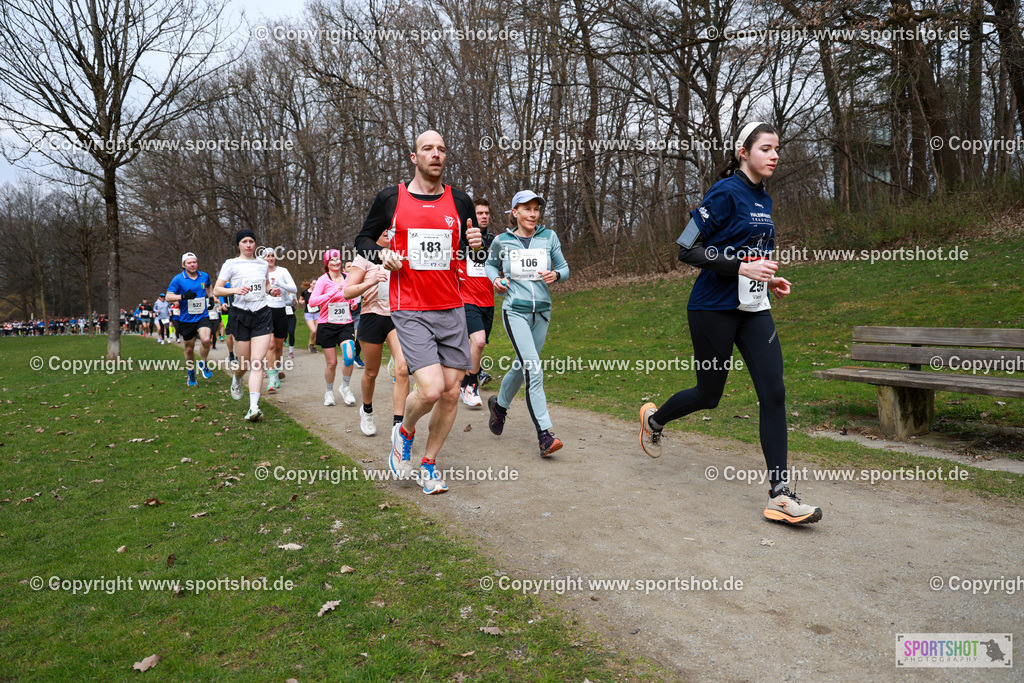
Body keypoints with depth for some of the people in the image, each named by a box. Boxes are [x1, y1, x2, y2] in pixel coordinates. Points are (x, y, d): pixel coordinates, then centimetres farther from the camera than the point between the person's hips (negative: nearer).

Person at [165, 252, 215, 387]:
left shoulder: (204, 276, 5)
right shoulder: (178, 279, -6)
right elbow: (168, 297, -8)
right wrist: (183, 296, -22)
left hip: (202, 316, 1)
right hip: (186, 319, -1)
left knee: (206, 340, -24)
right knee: (189, 348, 8)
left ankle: (203, 363, 2)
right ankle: (191, 373, 29)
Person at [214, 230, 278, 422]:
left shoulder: (263, 264, 13)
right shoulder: (231, 264, 2)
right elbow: (217, 290, -2)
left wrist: (272, 290, 7)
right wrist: (236, 290, -20)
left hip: (262, 314, 2)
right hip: (241, 315, -2)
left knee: (257, 361, -11)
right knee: (244, 362, 4)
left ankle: (254, 407, -14)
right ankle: (236, 380, 42)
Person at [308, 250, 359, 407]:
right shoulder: (323, 280, -5)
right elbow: (312, 301, -19)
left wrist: (354, 304, 5)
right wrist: (332, 293, -25)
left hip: (346, 324, 2)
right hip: (327, 325, -2)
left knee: (349, 357, -19)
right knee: (332, 363, 2)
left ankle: (345, 387, 5)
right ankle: (329, 391, 27)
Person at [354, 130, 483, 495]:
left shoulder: (460, 201, 8)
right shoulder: (390, 198, 2)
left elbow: (474, 250, 17)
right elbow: (363, 238, 14)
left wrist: (477, 244, -6)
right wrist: (382, 255, -7)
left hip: (452, 309, 4)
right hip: (410, 311, -3)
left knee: (452, 392, 3)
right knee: (431, 389, -16)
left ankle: (429, 464, 24)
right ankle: (404, 433, 18)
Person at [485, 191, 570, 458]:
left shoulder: (549, 237, 3)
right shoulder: (502, 241, 1)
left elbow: (564, 268, 11)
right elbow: (490, 263, 19)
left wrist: (555, 275, -11)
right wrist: (495, 279, -1)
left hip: (542, 312, 4)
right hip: (515, 312, -3)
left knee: (522, 366, 16)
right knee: (533, 369, -18)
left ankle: (499, 404, 45)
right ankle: (544, 435, -18)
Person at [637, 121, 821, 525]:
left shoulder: (763, 200, 13)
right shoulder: (725, 193, -11)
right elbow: (686, 250, -16)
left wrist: (768, 280, 10)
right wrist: (742, 267, -23)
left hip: (753, 310, 7)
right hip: (713, 309, -7)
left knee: (774, 393, -5)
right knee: (709, 396, 5)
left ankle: (779, 496, -2)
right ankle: (654, 419, 38)